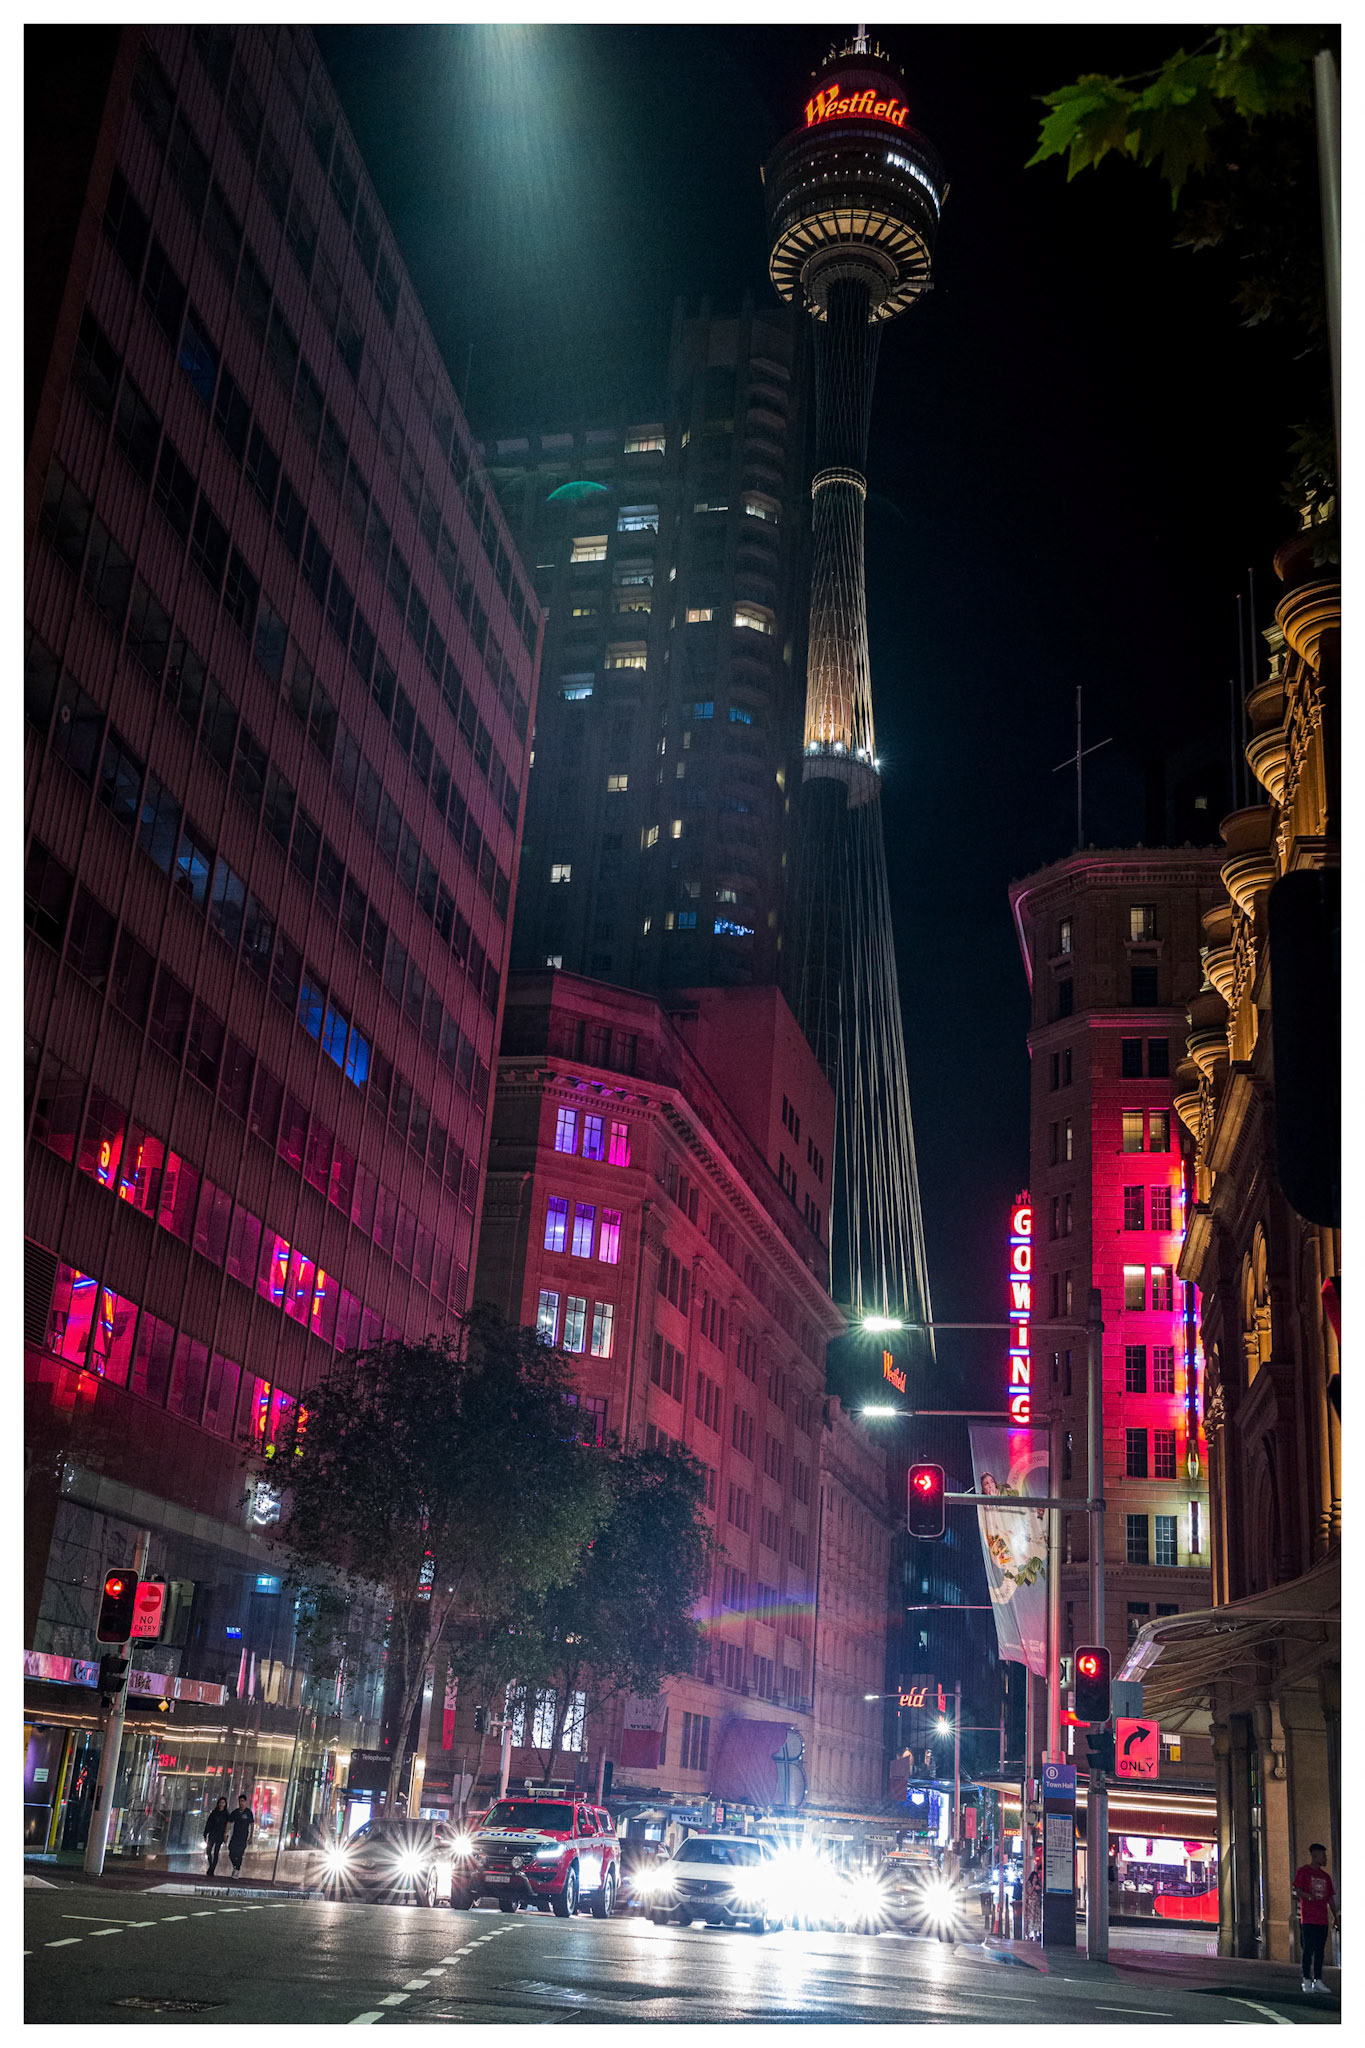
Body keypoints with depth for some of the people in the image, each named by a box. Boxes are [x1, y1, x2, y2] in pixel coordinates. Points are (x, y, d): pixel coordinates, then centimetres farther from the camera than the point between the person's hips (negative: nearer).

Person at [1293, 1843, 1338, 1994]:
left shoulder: (1325, 1876, 18)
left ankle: (1318, 1981, 9)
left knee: (1320, 1950, 5)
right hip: (1308, 1919, -6)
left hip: (1322, 1920, 6)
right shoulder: (1303, 1871, 0)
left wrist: (1336, 1917, 14)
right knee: (1308, 1949, -6)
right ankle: (1307, 1981, 0)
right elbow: (1297, 1891, -7)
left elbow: (1330, 1898, 20)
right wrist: (1309, 1896, -26)